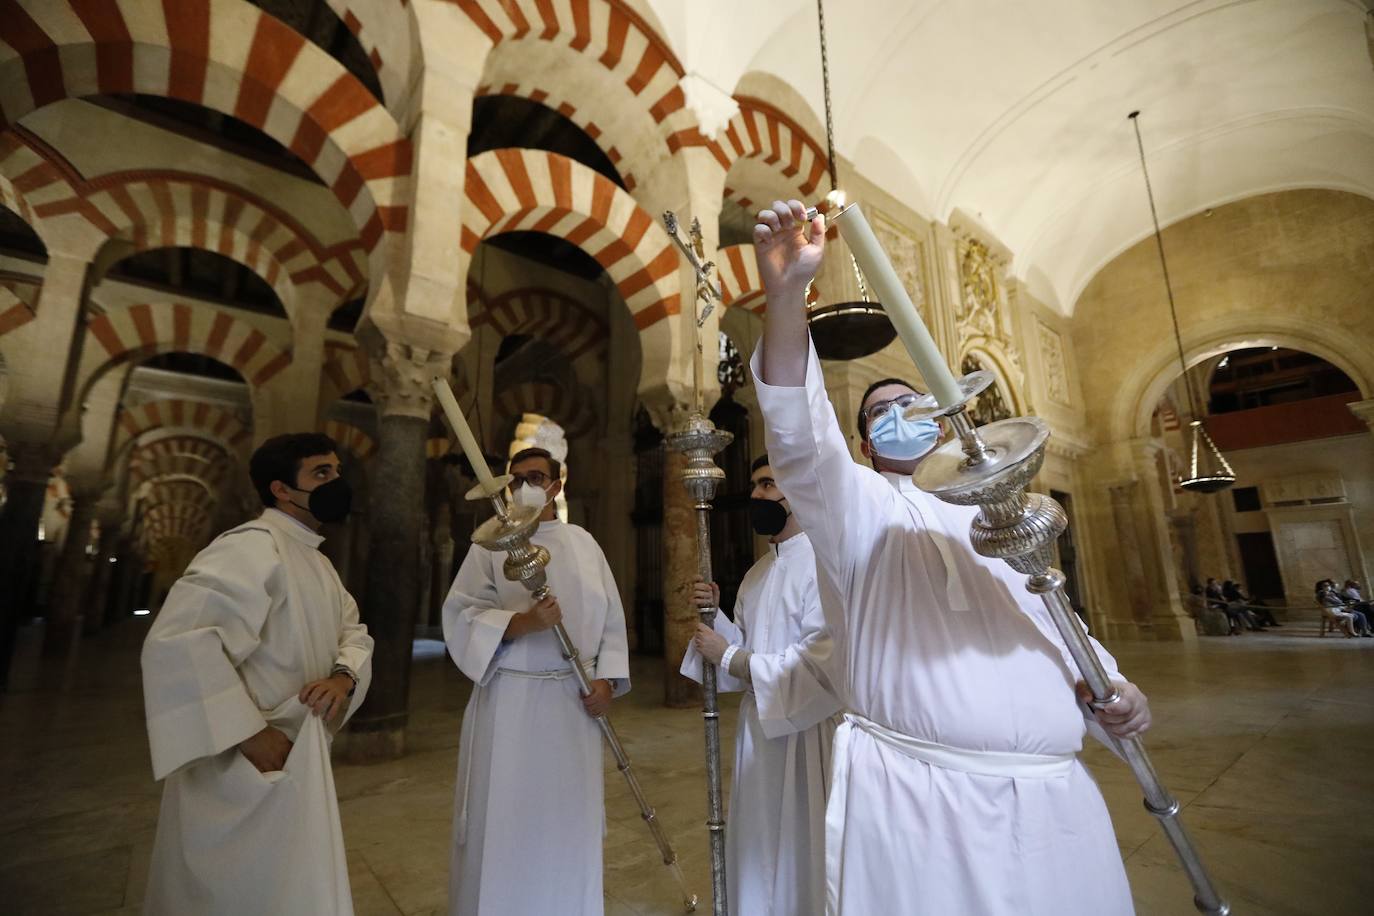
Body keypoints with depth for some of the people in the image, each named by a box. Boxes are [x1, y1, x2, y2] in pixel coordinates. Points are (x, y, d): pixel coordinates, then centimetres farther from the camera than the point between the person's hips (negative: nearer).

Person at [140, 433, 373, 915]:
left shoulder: (317, 562, 10)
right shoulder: (253, 547, -22)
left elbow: (353, 630, 10)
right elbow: (176, 643, -31)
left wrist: (345, 675, -13)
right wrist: (248, 733, -28)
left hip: (298, 758, 9)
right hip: (245, 765, -9)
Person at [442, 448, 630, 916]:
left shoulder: (583, 542, 7)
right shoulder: (491, 543, 0)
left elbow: (609, 616, 8)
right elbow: (462, 615, -8)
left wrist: (606, 678, -3)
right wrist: (523, 622, -23)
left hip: (574, 698, 3)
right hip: (509, 698, -2)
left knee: (569, 814, 13)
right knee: (504, 816, 5)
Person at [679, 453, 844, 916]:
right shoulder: (757, 573, 10)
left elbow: (821, 659, -26)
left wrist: (728, 658, -19)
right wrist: (715, 614, -4)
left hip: (803, 727, -8)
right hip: (757, 721, 8)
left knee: (800, 841, 9)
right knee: (756, 840, 20)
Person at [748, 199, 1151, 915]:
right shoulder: (857, 506, -1)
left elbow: (1058, 626, 25)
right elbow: (799, 440, -21)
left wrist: (1109, 687, 4)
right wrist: (785, 293, -32)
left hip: (1054, 796, 6)